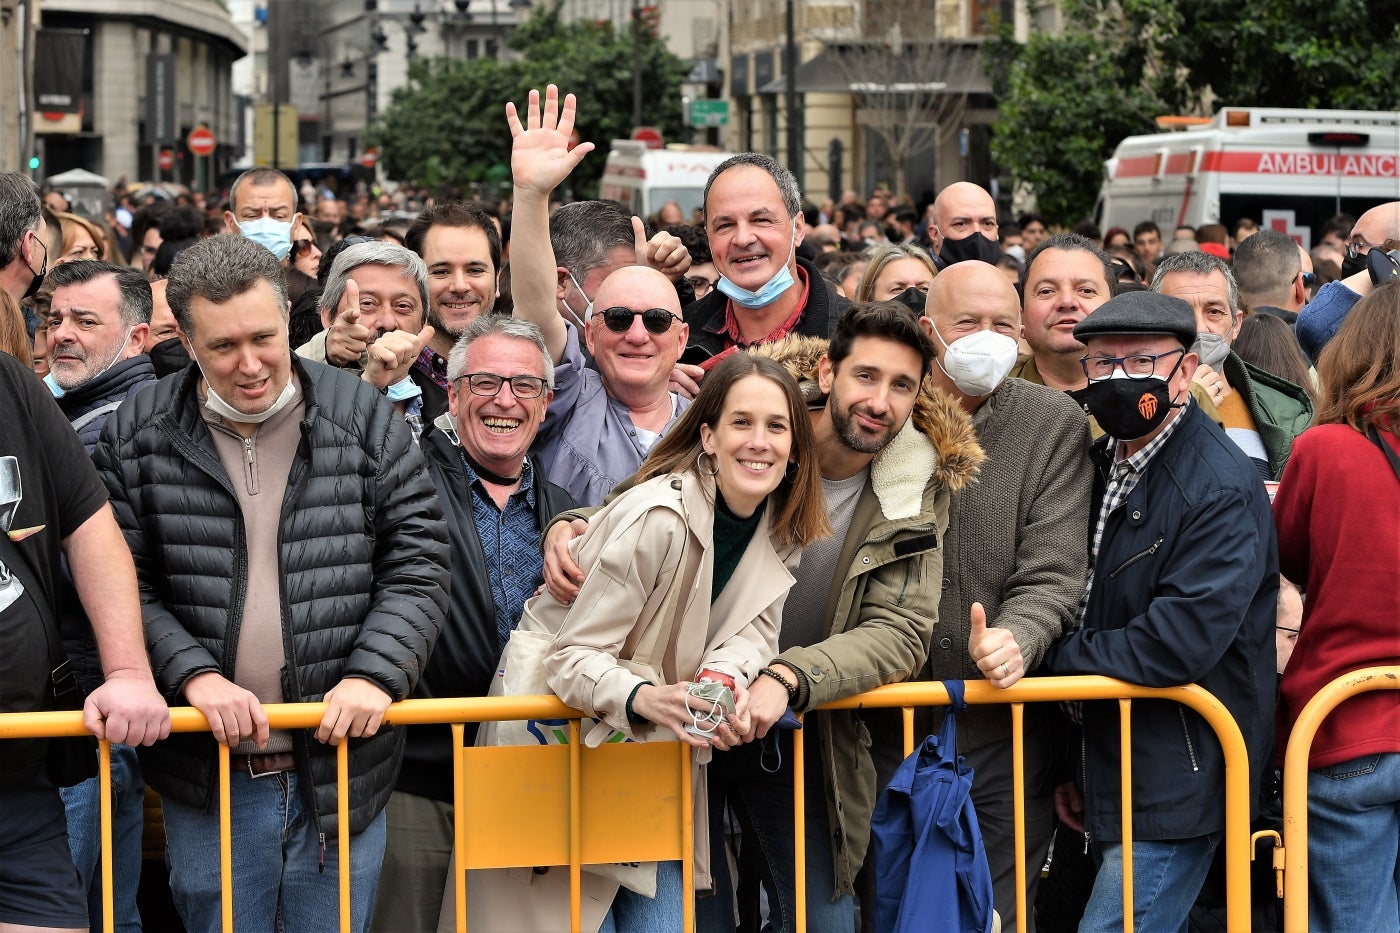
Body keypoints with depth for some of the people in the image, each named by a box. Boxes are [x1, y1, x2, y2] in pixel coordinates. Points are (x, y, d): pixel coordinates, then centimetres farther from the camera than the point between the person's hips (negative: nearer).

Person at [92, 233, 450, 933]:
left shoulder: (364, 418, 1)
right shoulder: (137, 436, 0)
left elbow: (417, 563, 1)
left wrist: (374, 675, -13)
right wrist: (194, 674, -16)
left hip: (343, 758, 0)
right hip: (205, 771, 0)